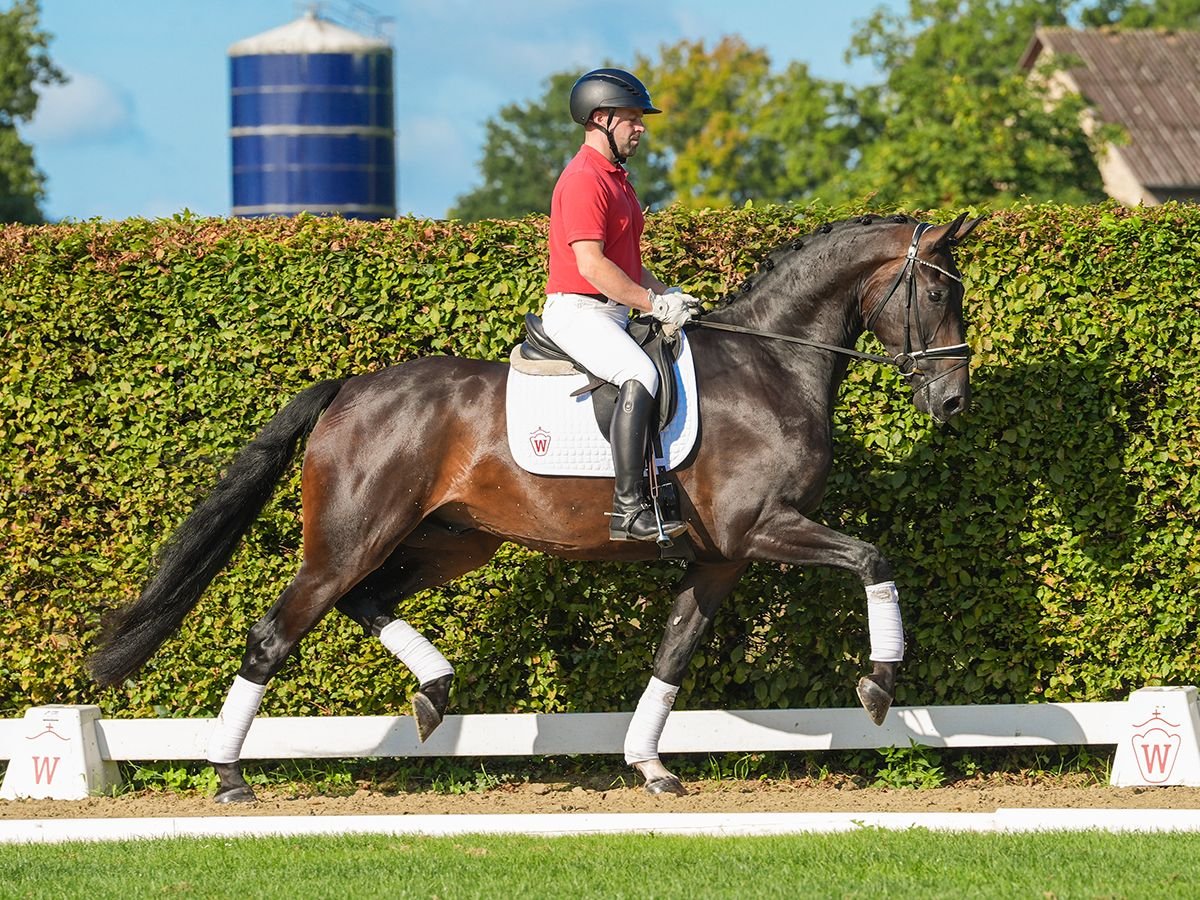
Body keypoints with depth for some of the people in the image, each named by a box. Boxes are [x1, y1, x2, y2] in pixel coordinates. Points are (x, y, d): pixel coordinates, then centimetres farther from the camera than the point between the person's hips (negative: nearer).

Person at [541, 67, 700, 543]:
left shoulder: (617, 179, 20)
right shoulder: (583, 180, -13)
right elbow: (591, 263, -22)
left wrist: (670, 297, 9)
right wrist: (653, 304, -19)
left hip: (613, 313, 11)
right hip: (578, 311, -11)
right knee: (641, 375, -31)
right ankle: (628, 508, -38)